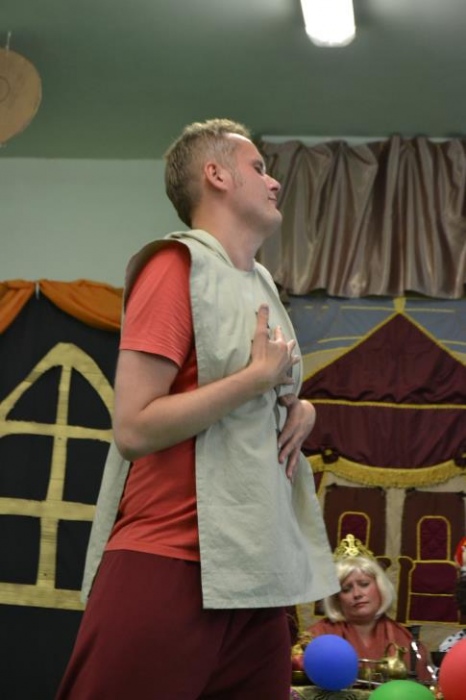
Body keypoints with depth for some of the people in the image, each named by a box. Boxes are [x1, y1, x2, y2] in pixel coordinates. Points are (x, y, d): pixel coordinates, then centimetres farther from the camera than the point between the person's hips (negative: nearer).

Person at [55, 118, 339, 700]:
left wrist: (302, 410, 6)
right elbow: (134, 428, -17)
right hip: (168, 566, -8)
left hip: (257, 572, 8)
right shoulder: (178, 265, -9)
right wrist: (261, 376, -13)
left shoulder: (261, 282, 15)